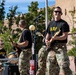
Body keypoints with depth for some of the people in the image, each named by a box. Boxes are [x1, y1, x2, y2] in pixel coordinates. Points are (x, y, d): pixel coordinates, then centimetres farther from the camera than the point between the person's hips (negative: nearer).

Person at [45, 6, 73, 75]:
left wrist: (55, 38, -26)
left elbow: (64, 36, -11)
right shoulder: (51, 23, 16)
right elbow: (48, 34, 22)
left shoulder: (64, 23, -4)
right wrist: (47, 40, 1)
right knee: (50, 66, 11)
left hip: (61, 46, -7)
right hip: (51, 47, 7)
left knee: (64, 66, -16)